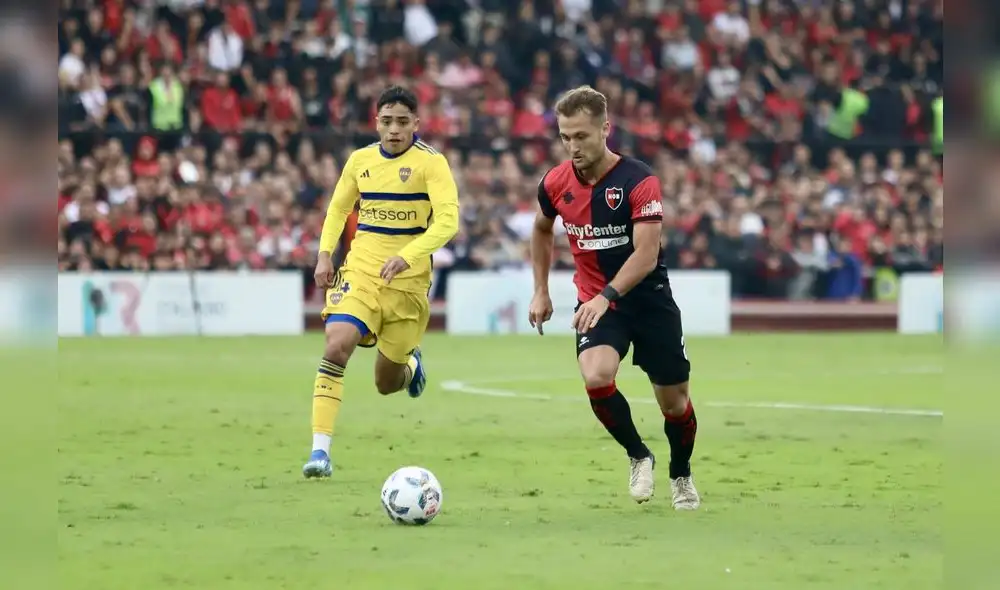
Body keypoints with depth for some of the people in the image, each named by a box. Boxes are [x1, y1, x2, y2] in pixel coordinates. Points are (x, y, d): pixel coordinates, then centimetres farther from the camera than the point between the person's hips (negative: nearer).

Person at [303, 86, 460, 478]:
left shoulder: (431, 163, -9)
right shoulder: (361, 161, 4)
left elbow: (447, 220, -19)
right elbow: (338, 209, 19)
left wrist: (407, 256, -32)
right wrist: (325, 254, 4)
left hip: (408, 280, -2)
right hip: (360, 272, 2)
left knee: (387, 384, 8)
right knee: (337, 345, -24)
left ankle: (411, 363, 48)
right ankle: (320, 450, -24)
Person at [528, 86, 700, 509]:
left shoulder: (639, 181, -19)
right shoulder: (555, 184, -5)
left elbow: (646, 255, -26)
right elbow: (542, 230, 17)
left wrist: (606, 296, -38)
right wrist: (541, 291, 14)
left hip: (649, 299, -2)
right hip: (595, 301, 2)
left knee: (673, 401, 6)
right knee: (596, 377, -26)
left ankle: (681, 476, 36)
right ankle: (638, 457, 0)